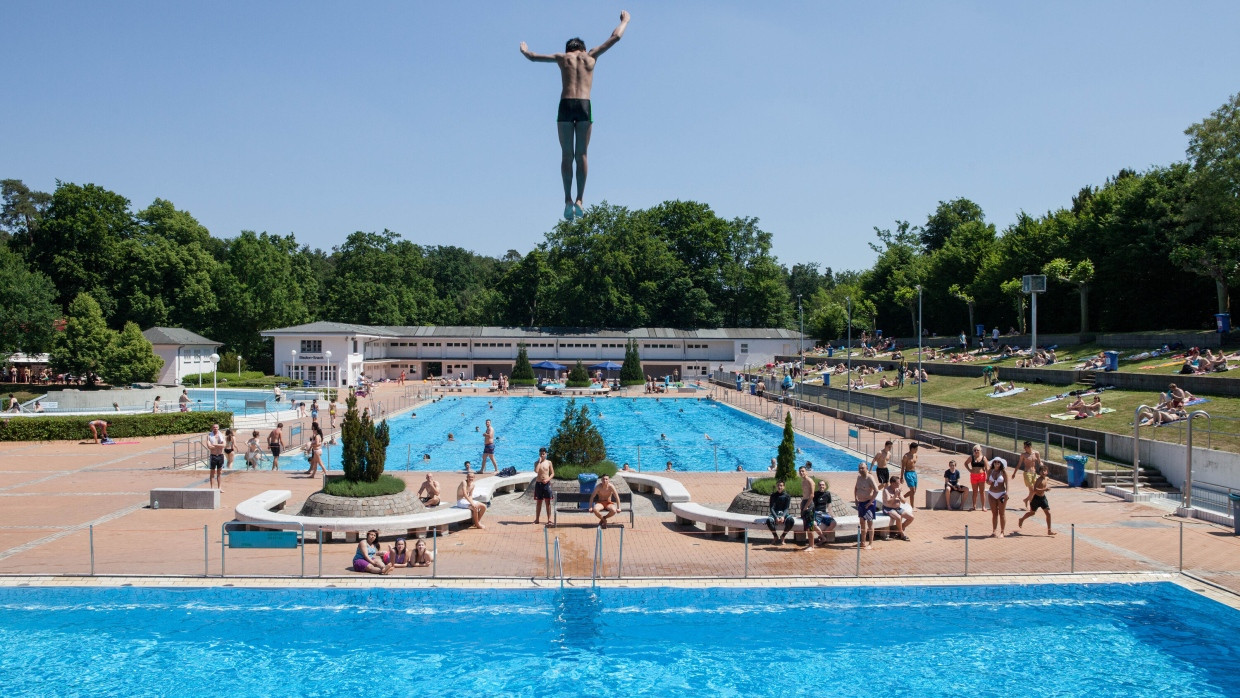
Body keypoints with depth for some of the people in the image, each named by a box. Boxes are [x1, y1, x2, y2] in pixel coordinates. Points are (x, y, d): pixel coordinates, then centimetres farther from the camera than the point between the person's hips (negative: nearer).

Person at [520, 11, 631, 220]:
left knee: (566, 156, 2)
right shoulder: (591, 55, 19)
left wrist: (525, 50, 56)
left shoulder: (562, 57, 20)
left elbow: (532, 57, 34)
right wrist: (624, 21, 46)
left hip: (565, 105, 0)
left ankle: (568, 200, -7)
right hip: (584, 106, 0)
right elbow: (616, 37, 28)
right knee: (581, 155, 1)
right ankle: (579, 200, -9)